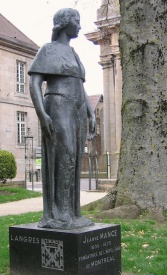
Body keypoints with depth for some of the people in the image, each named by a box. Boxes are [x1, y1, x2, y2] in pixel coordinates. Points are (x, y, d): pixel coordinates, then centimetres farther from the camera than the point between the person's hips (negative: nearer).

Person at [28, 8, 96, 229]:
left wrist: (92, 115, 12)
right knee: (61, 161, -14)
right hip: (57, 113, -8)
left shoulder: (73, 55, 23)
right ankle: (57, 216, -11)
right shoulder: (47, 50, 0)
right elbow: (34, 83, -9)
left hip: (76, 114, 8)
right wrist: (42, 115, -20)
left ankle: (70, 214, 6)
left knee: (73, 162, 3)